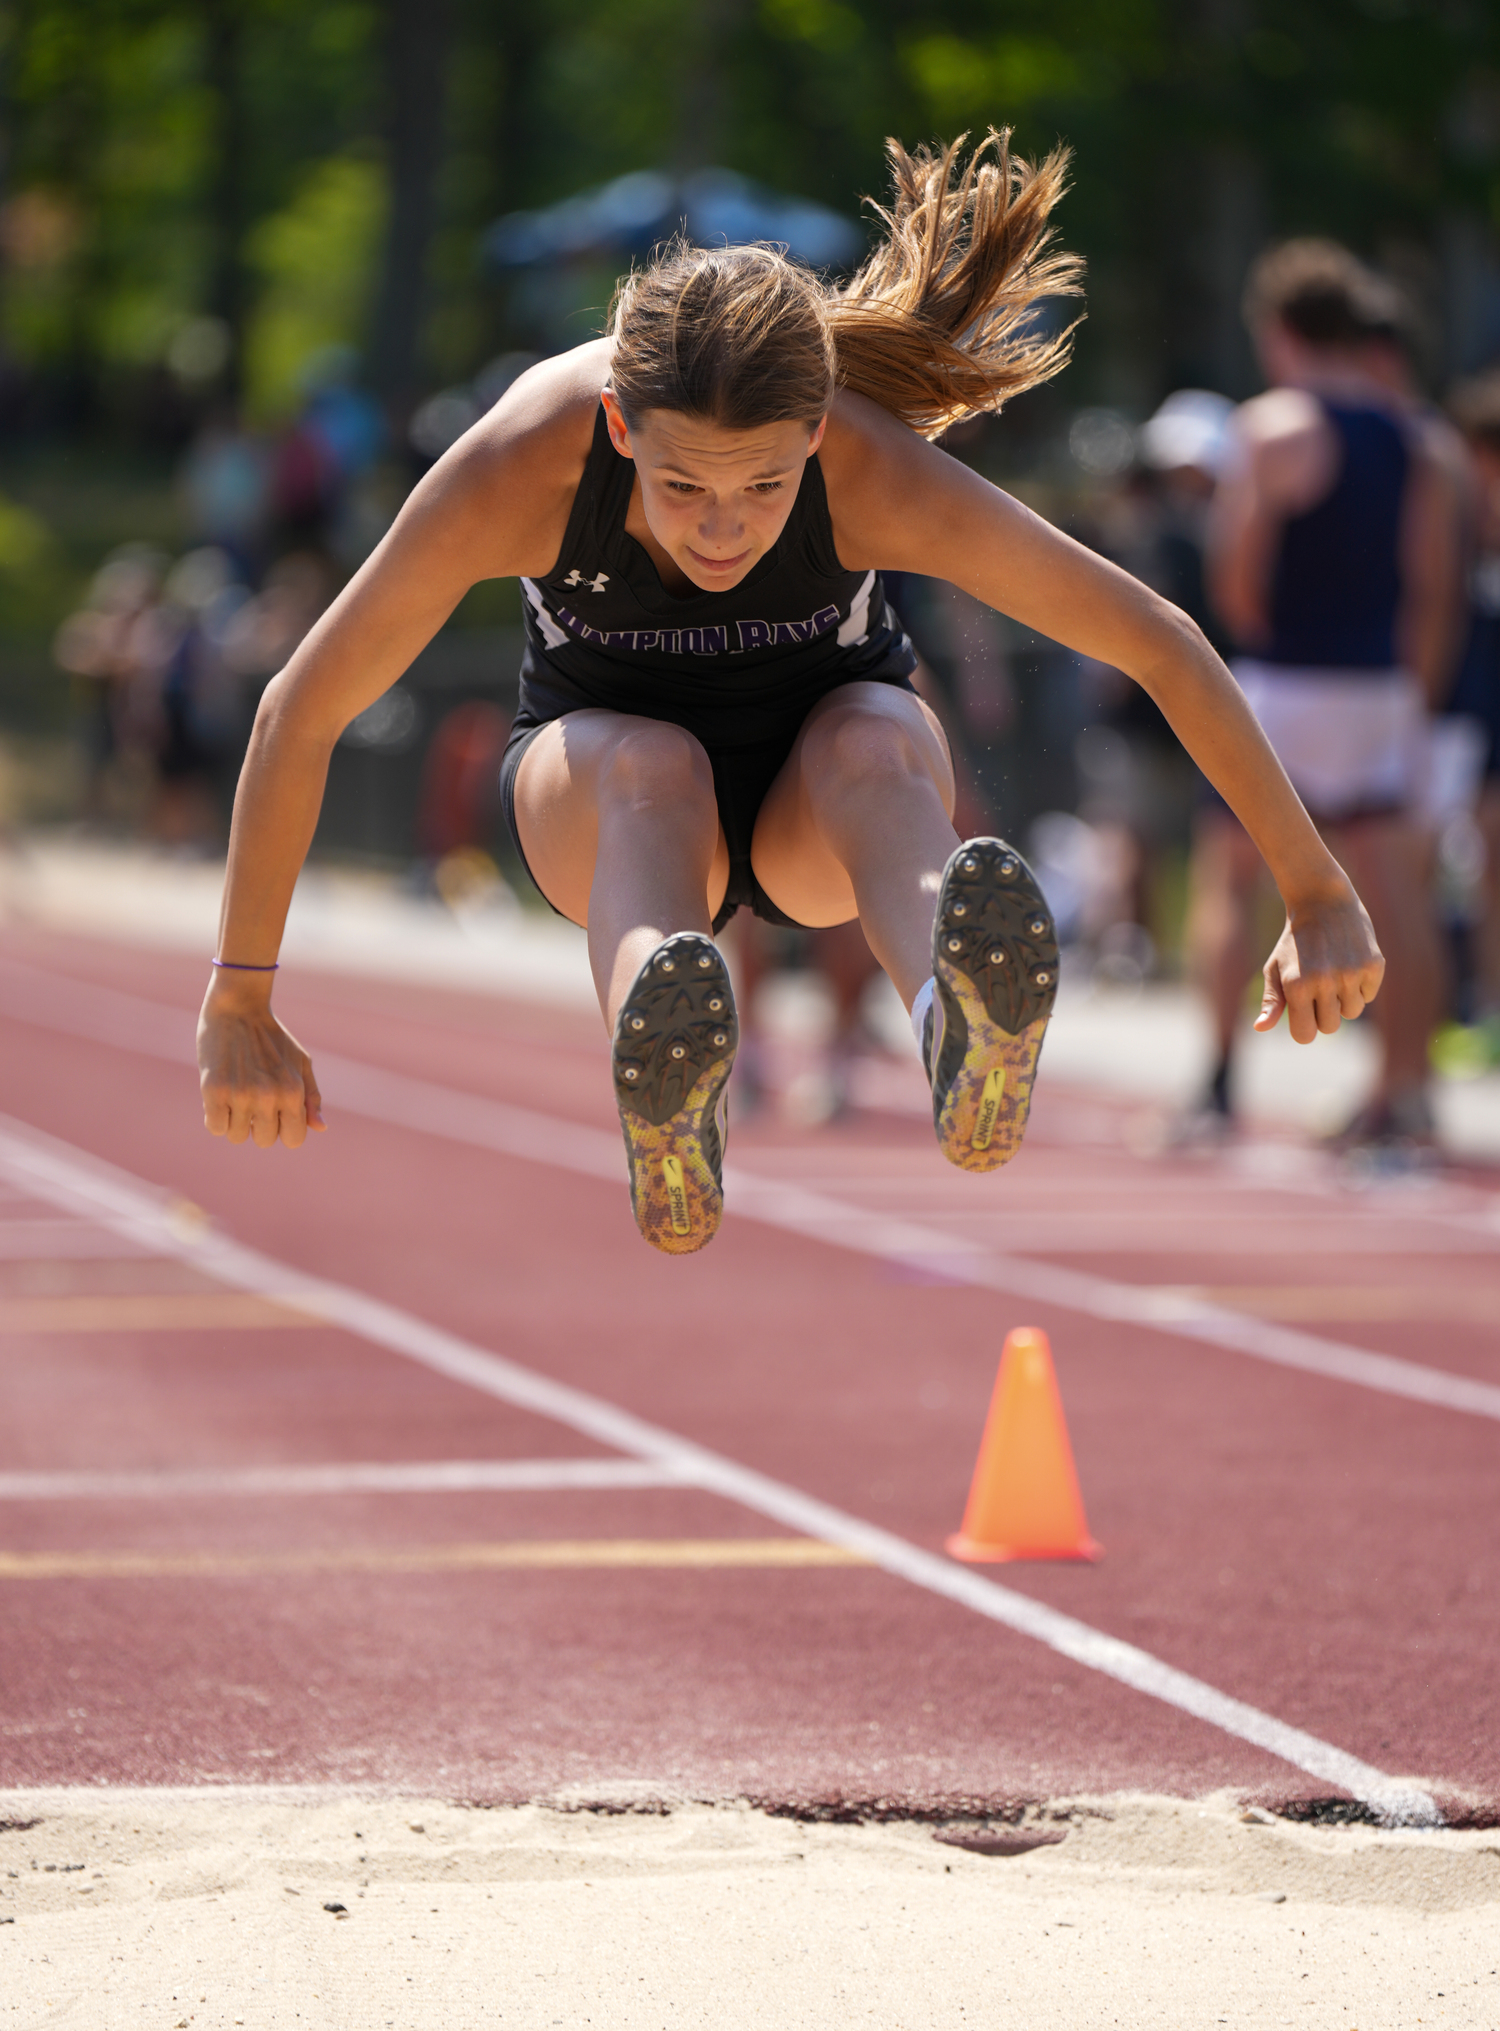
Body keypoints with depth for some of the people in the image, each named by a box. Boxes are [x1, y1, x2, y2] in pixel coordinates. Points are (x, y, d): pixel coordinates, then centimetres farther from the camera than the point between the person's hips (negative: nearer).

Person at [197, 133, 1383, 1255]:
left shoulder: (881, 477, -31)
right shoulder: (518, 467, -32)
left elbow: (1163, 647, -20)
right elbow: (299, 715, -21)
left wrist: (1320, 898, -14)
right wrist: (240, 1009, -16)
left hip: (816, 793, 0)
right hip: (601, 801, 0)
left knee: (878, 746, -35)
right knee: (651, 770, -36)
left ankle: (965, 1035, -67)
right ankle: (670, 1134, -65)